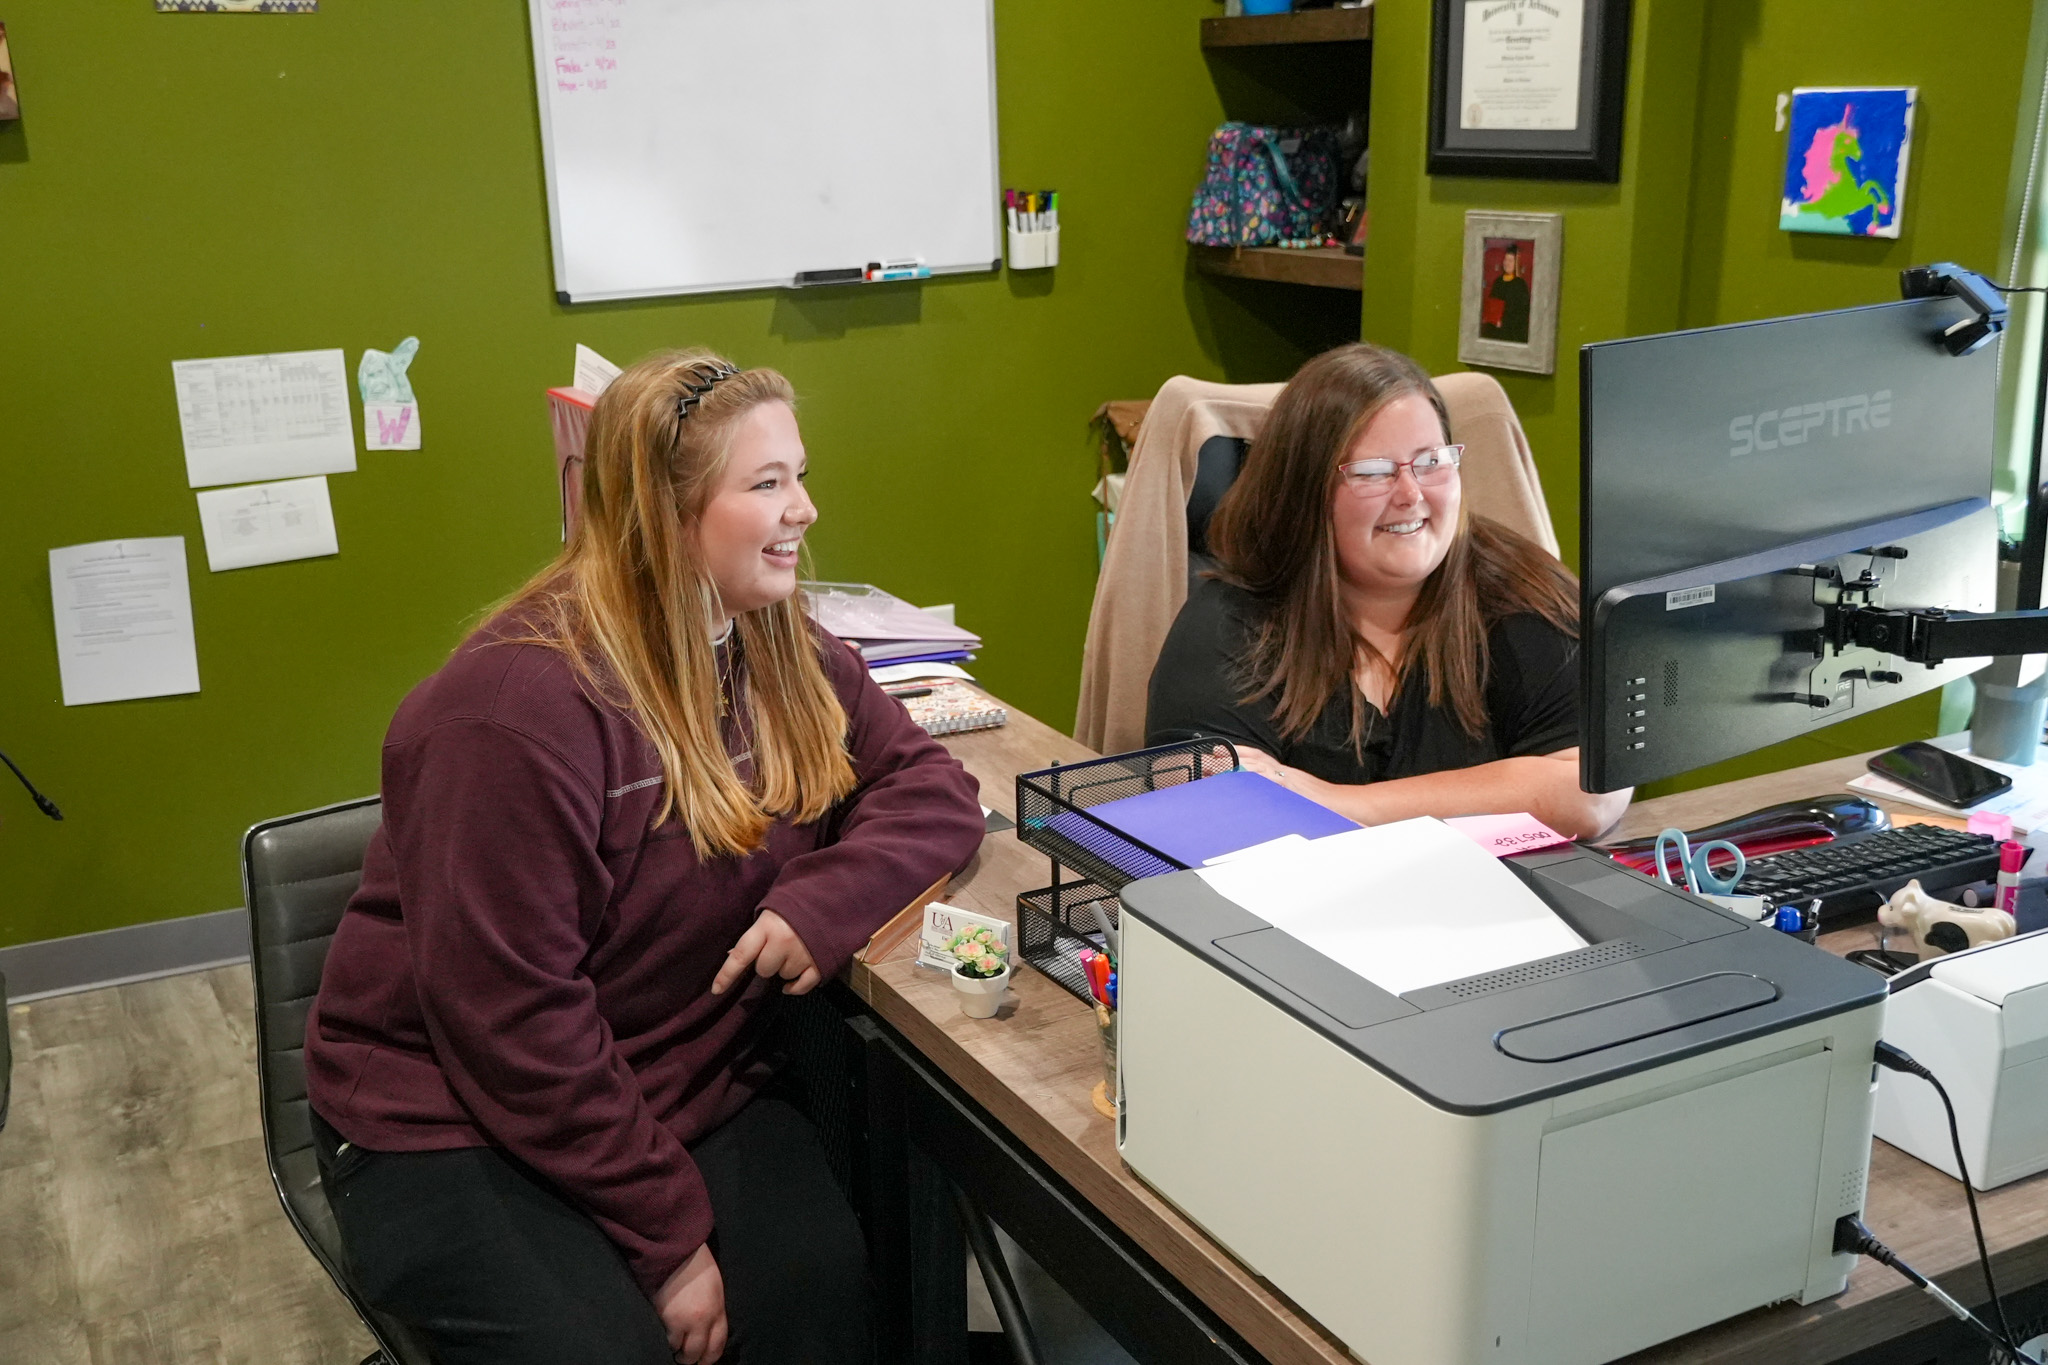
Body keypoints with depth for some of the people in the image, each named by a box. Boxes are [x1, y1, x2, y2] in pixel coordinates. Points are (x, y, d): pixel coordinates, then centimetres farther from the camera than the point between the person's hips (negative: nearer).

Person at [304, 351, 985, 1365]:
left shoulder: (782, 654, 1)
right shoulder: (522, 706, -21)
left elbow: (930, 784, 5)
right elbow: (511, 1016, -21)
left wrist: (823, 903, -16)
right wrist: (668, 1235, -18)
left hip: (690, 1092, 5)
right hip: (454, 1128, -5)